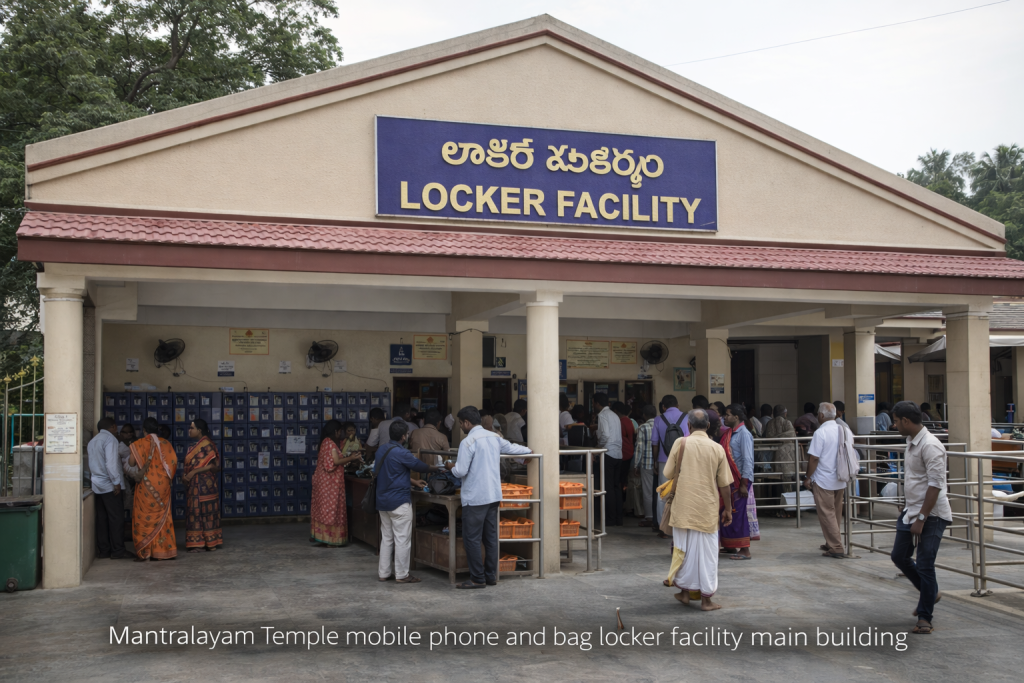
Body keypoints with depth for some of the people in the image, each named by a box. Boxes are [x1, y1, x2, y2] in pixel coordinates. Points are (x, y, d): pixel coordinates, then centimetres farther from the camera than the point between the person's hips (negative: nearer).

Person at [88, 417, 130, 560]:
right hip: (109, 485, -8)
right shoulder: (110, 439, -11)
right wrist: (116, 482, -17)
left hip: (97, 485, 8)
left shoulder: (92, 441, 15)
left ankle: (103, 550, 11)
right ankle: (117, 551, -3)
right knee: (116, 518, -4)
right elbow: (111, 463, -19)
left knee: (102, 518, 9)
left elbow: (91, 463, 17)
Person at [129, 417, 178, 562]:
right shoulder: (165, 443, 3)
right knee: (162, 517, 11)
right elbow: (174, 461, -1)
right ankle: (164, 550, 12)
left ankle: (143, 553, 3)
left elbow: (131, 462, -9)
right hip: (163, 484, 4)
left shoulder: (140, 443, -6)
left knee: (144, 517, 3)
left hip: (147, 485, -4)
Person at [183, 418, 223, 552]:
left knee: (205, 512, -4)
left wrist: (194, 472, -20)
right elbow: (190, 465, 17)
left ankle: (210, 543, 0)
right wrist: (185, 475, -2)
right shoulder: (195, 446, 16)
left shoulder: (207, 445, -11)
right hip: (194, 485, 8)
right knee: (196, 512, 7)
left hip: (204, 484, -8)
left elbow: (214, 465, -18)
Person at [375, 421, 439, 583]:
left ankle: (383, 573, 18)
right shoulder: (401, 453, -18)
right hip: (399, 501, -9)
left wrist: (413, 482, 22)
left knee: (386, 538, 14)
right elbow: (420, 466, -6)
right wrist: (437, 468, 12)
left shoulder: (382, 450, 10)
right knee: (402, 539, -1)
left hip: (383, 501, 9)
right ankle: (402, 575, 4)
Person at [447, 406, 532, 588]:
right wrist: (528, 450, 46)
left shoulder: (468, 442, -14)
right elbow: (511, 447, 26)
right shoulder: (494, 437, 8)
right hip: (494, 496, 8)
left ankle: (477, 579, 0)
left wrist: (451, 466, 7)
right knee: (490, 537, 13)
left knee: (471, 539, -1)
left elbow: (461, 471, -16)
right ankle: (491, 576, 18)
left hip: (475, 498, -8)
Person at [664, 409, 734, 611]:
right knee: (706, 552, 6)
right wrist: (728, 509, 12)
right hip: (707, 509, 0)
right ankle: (706, 599, 9)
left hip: (683, 508, 0)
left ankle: (685, 592, 22)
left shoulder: (680, 443, -5)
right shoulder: (717, 449, -3)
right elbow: (725, 484, 1)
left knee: (683, 548, 13)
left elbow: (669, 475, 1)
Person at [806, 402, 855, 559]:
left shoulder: (821, 433, -16)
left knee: (827, 514, -1)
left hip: (823, 480, -7)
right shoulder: (845, 430, 5)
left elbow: (814, 458, -17)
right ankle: (832, 544, 27)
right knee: (835, 514, 17)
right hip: (841, 480, 7)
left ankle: (836, 548, -2)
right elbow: (850, 454, 13)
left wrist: (808, 477, -7)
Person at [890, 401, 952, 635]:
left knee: (925, 565, -6)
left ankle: (924, 617, 5)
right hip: (912, 511, 10)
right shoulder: (911, 442, 11)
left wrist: (921, 519, -21)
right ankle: (931, 593, 33)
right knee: (899, 556, 13)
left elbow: (935, 485, -23)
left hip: (931, 515, -10)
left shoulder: (930, 446, -20)